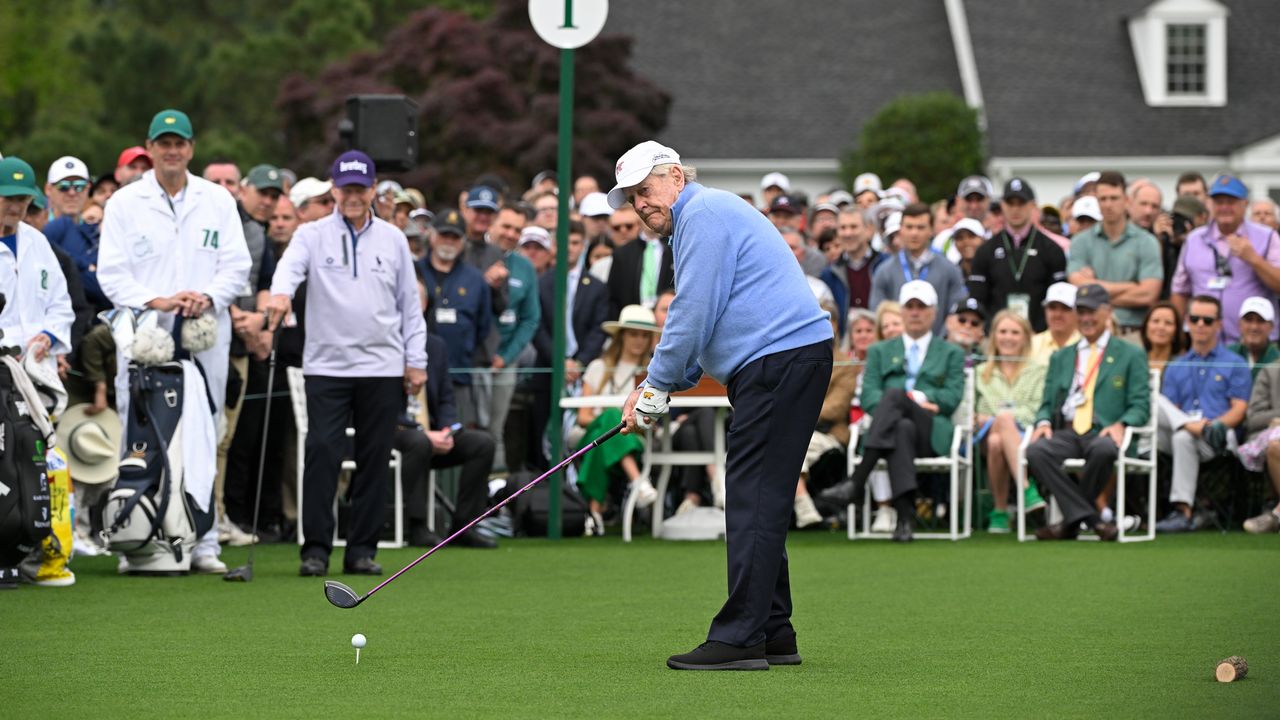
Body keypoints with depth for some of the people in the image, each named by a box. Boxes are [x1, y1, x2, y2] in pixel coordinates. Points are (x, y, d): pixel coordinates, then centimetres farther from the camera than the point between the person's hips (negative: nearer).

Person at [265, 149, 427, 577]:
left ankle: (362, 549, 10)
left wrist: (415, 360, 8)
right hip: (327, 364, -2)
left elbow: (409, 303, 13)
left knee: (375, 458, 3)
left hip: (383, 367, 2)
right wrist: (281, 293, -40)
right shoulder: (312, 236, 3)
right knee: (322, 453, -9)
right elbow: (290, 266, -17)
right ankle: (316, 548, -5)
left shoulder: (392, 240, 11)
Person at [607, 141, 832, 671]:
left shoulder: (703, 214, -8)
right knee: (760, 500, 12)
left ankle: (740, 639, -15)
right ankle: (773, 633, 15)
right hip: (780, 363, 11)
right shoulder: (704, 216, 26)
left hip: (781, 358, -11)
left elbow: (694, 312, -14)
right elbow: (707, 327, 27)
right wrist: (659, 387, 16)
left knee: (754, 500, -12)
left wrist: (656, 387, -5)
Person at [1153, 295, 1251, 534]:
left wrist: (1214, 424, -17)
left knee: (1183, 438, -39)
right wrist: (1191, 424, -11)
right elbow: (1167, 411, 12)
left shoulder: (1235, 364, 15)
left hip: (1220, 443, -3)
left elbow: (1239, 410, 4)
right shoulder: (1176, 367, 25)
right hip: (1177, 430, 3)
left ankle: (1183, 511, -39)